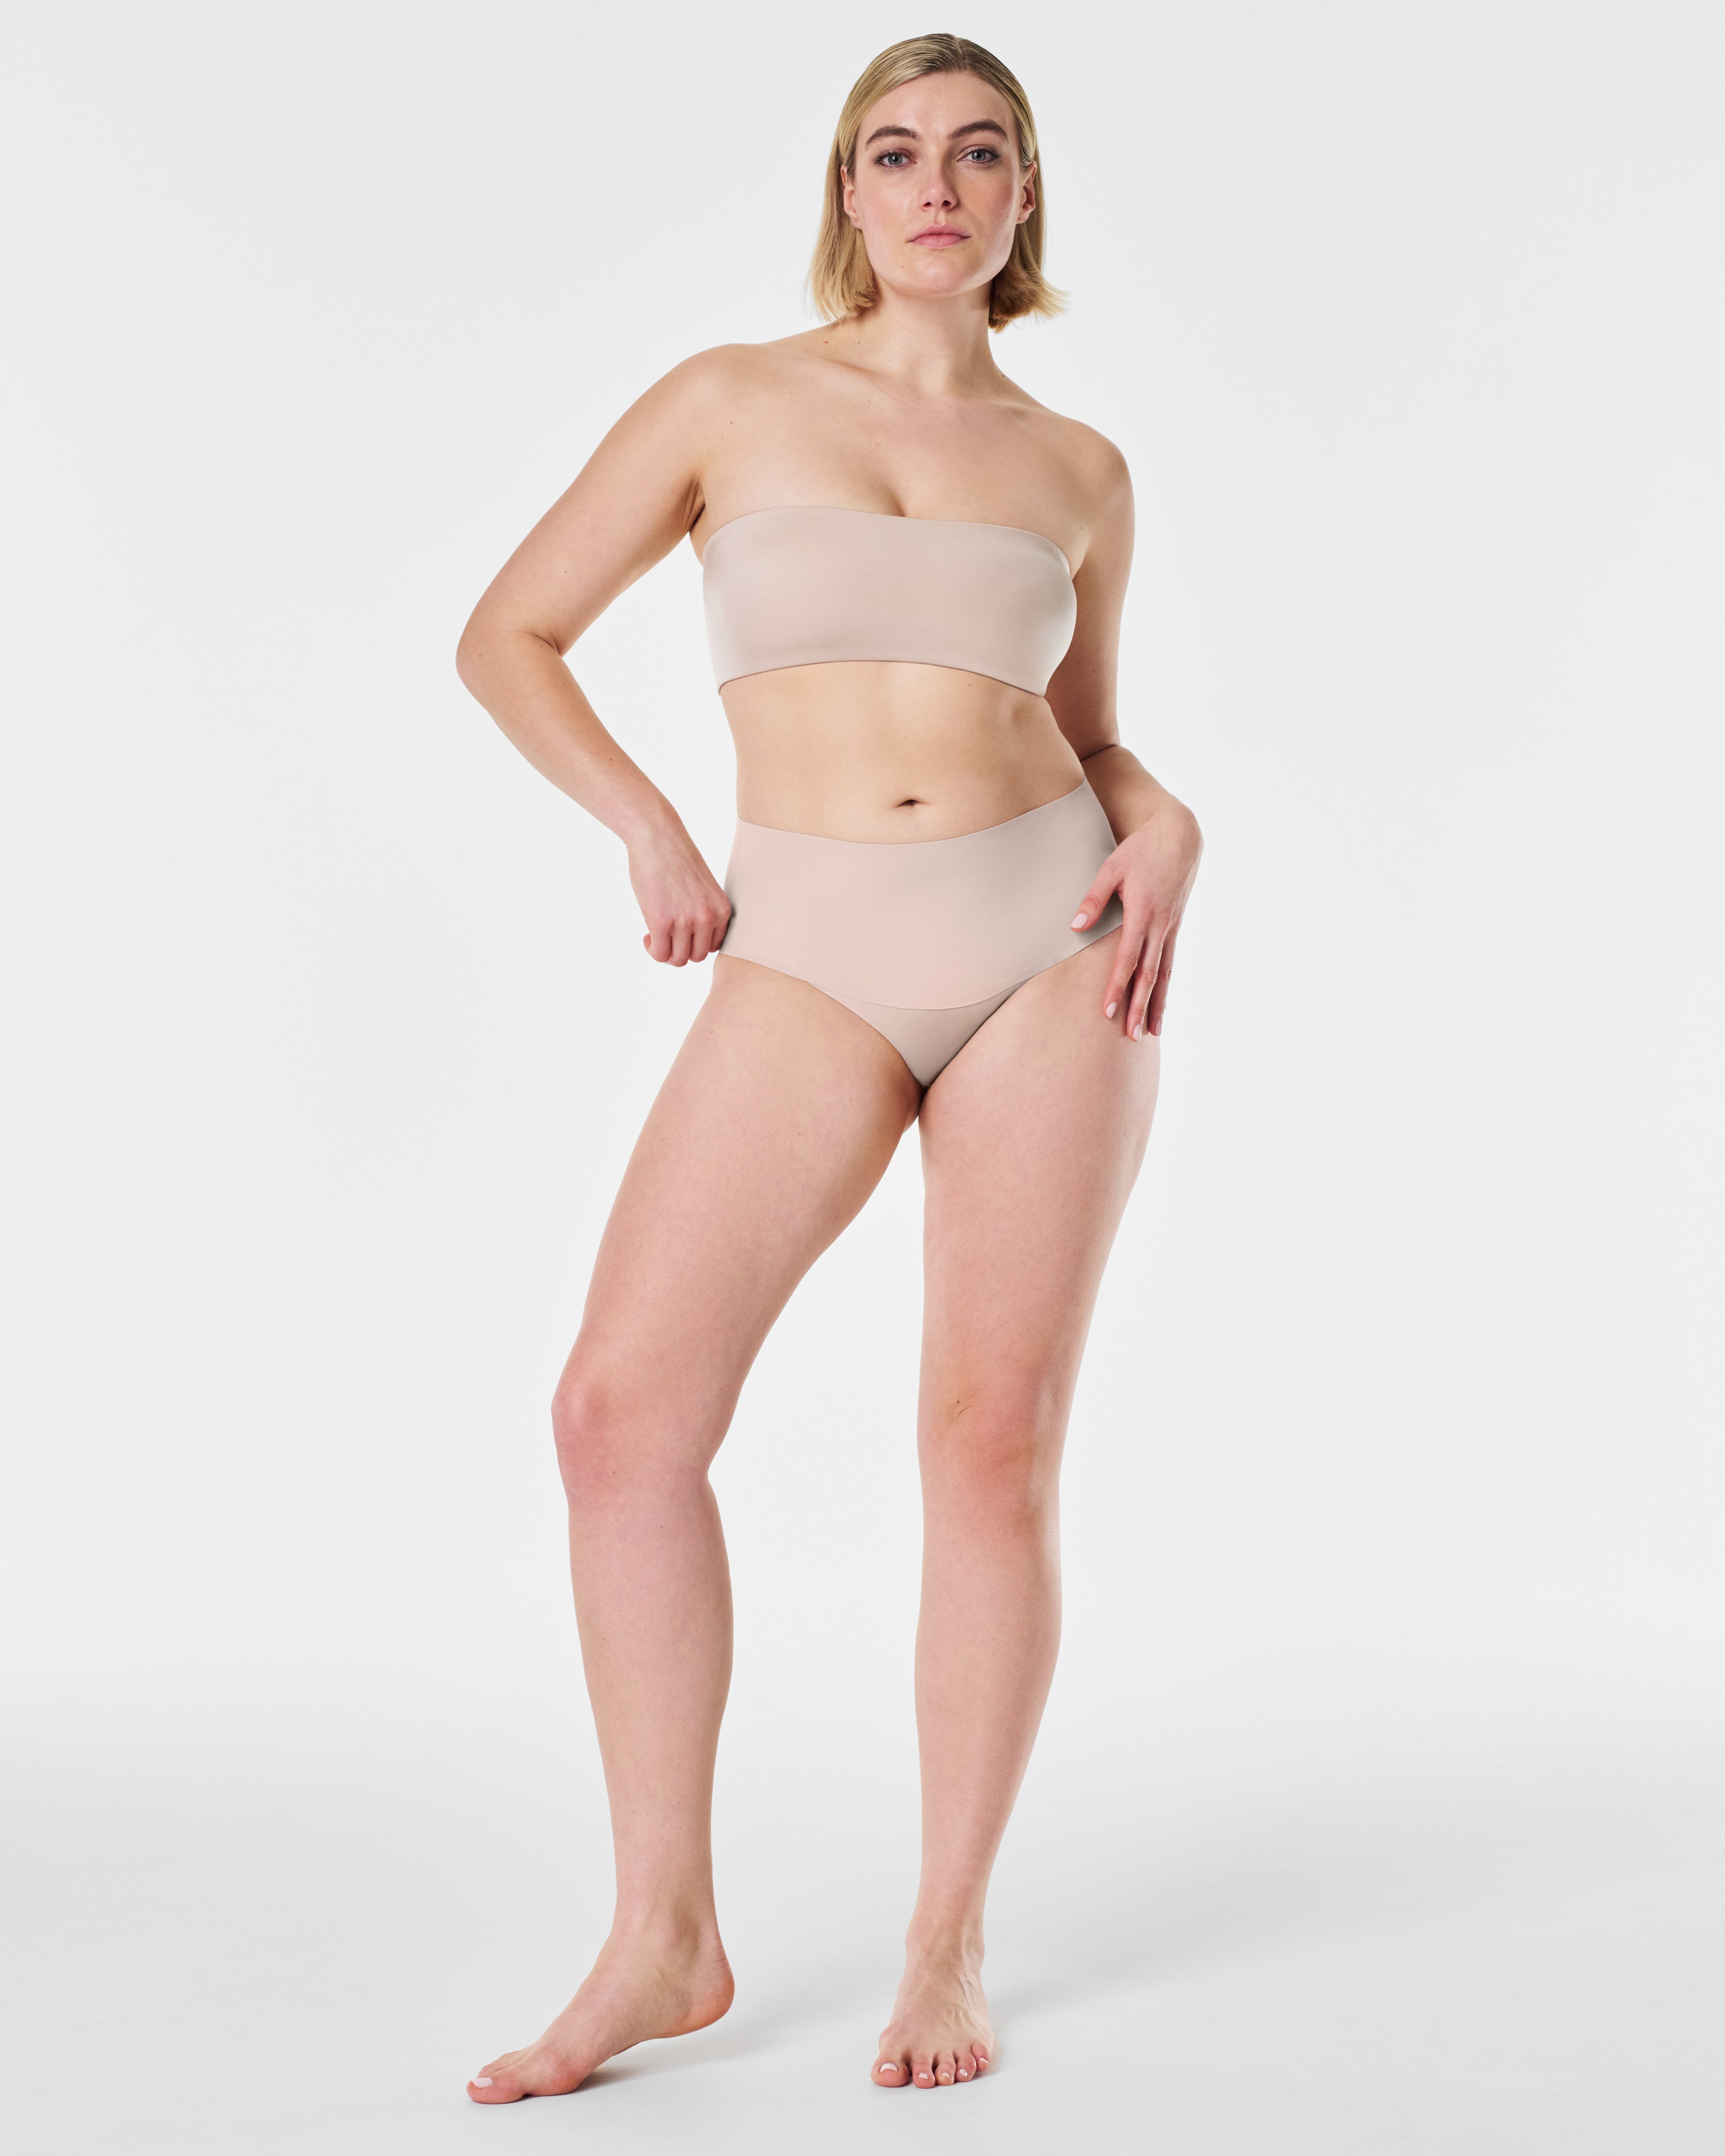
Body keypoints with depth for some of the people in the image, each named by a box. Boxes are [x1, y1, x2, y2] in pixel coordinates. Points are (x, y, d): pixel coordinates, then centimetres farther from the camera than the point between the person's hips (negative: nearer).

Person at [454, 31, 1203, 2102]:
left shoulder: (1077, 471, 11)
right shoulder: (731, 402, 6)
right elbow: (509, 634, 9)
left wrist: (1166, 826, 0)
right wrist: (653, 838, 0)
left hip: (1051, 939, 1)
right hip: (814, 959, -1)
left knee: (995, 1441, -2)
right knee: (625, 1404, -13)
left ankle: (948, 1946, 12)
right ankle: (664, 1937, 0)